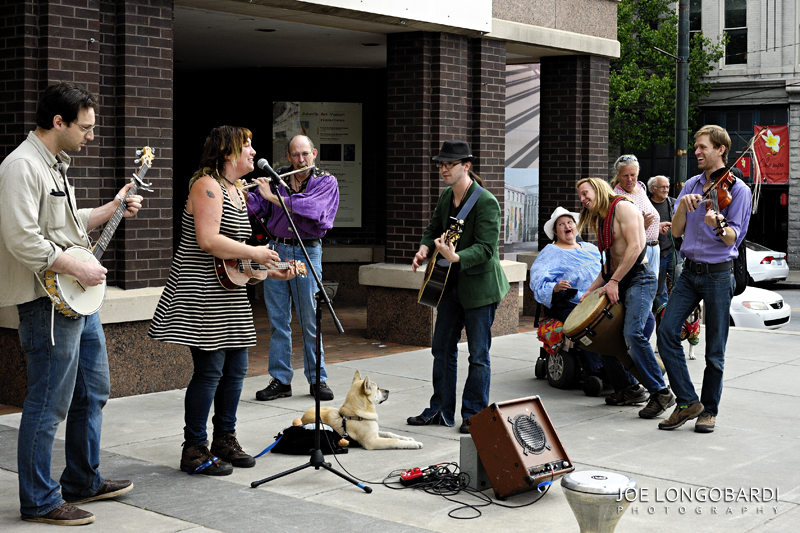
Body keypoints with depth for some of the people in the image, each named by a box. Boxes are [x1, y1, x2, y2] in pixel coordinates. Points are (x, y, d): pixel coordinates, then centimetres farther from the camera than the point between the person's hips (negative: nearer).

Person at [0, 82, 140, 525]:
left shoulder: (55, 164, 16)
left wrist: (113, 208, 17)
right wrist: (79, 269, -19)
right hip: (48, 302, -11)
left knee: (93, 392, 18)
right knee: (49, 405, -3)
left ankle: (83, 482, 32)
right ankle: (39, 503, 9)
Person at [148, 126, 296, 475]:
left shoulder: (237, 190, 18)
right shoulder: (207, 185, -13)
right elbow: (208, 241, -24)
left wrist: (269, 271, 12)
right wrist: (254, 253, -17)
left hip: (230, 294, 10)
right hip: (202, 292, -10)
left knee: (236, 368, 11)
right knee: (209, 371, -8)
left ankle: (225, 441, 24)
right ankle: (195, 451, 2)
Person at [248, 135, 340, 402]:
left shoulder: (326, 182, -2)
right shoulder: (277, 178, 7)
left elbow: (310, 208, -20)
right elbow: (259, 209, 7)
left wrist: (272, 196, -21)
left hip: (307, 253, -3)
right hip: (277, 251, 3)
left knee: (310, 320, 2)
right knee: (278, 320, 5)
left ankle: (317, 379, 13)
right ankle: (280, 380, 13)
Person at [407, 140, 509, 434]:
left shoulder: (486, 202, -19)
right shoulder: (446, 197, 7)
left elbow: (486, 248, -25)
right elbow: (433, 228, 20)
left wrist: (455, 257, -39)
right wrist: (425, 248, -1)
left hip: (479, 286, -8)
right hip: (451, 285, 8)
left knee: (478, 354, 1)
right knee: (442, 348, 13)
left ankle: (474, 414, 12)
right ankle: (441, 410, 25)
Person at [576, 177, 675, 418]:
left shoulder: (622, 206, -6)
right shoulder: (600, 220, 20)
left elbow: (635, 247, -16)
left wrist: (614, 281, -19)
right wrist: (590, 291, 11)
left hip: (640, 279, -10)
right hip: (618, 283, 10)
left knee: (633, 332, -27)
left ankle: (660, 393, -20)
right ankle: (629, 389, 14)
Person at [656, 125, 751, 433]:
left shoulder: (737, 190, -4)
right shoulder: (691, 186, 12)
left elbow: (733, 238, -11)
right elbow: (676, 231, 7)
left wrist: (719, 225, -32)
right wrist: (683, 206, -12)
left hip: (718, 274, -5)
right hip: (690, 271, 5)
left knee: (715, 348, 2)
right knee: (667, 332, -8)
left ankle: (709, 410, 16)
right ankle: (688, 402, 2)